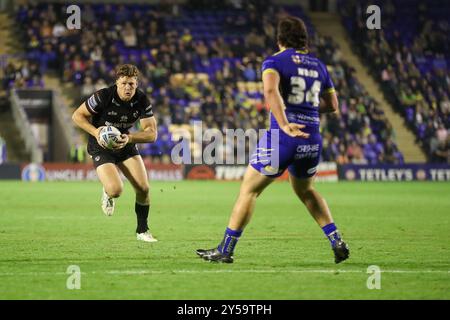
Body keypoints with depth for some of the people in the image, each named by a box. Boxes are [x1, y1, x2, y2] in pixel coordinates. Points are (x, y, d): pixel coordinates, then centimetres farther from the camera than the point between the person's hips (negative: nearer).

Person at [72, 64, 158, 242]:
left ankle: (142, 230, 16)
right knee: (116, 190, -24)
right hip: (101, 147, -4)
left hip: (125, 143, 4)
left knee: (143, 188, -7)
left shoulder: (142, 101, -15)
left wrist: (129, 138, -32)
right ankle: (107, 194, 17)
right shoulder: (103, 97, -25)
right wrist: (94, 131, -30)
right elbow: (77, 115, -14)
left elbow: (152, 133, -15)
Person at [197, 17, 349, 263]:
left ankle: (225, 250, 4)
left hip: (281, 138, -5)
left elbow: (270, 90, -24)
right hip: (312, 139, 5)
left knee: (249, 190, 6)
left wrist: (284, 125, -31)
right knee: (306, 191, 28)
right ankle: (337, 242, 19)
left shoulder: (274, 62, -3)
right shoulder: (318, 66, 13)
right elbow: (332, 105, 19)